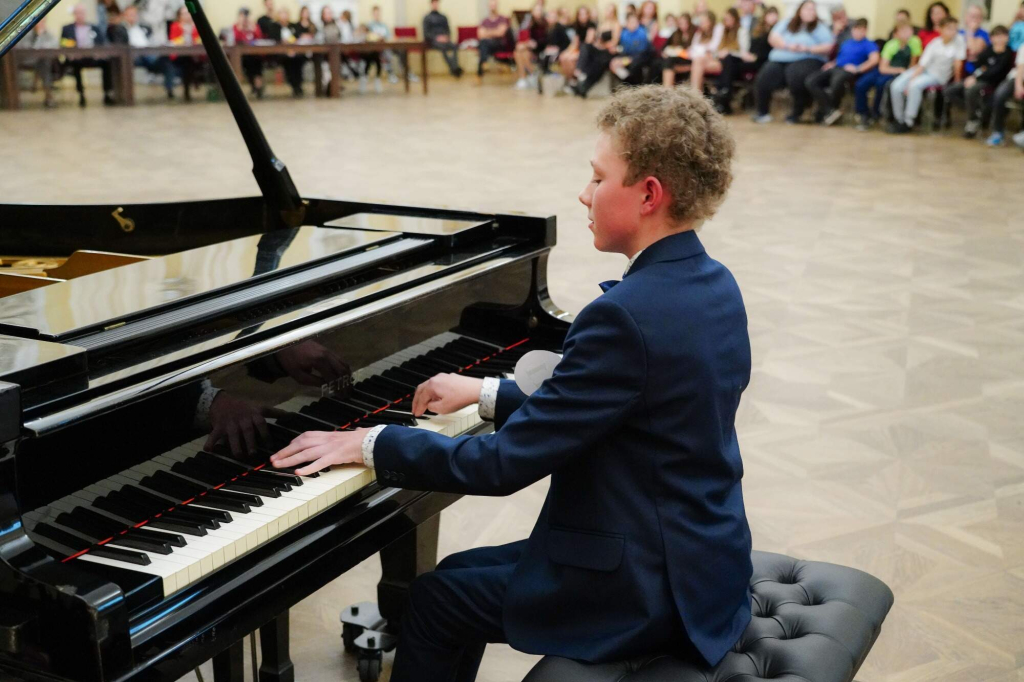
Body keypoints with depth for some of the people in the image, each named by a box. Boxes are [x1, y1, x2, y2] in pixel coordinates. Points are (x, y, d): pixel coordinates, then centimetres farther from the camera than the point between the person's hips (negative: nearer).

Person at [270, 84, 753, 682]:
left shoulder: (627, 315, -28)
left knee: (434, 599, 8)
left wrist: (371, 443, -14)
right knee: (464, 572, 20)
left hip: (650, 590, -9)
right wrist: (487, 394, 10)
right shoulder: (713, 285, 2)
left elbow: (507, 463, -24)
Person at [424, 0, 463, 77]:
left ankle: (455, 68, -47)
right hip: (433, 41, -4)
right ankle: (454, 68, -45)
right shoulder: (427, 18, 9)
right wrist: (437, 38, -15)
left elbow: (448, 30, 18)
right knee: (443, 46, -38)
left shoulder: (443, 17, 23)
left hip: (444, 39, 4)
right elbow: (426, 33, 0)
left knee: (454, 46, -31)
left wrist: (447, 37, -6)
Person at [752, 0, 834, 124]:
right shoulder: (786, 24, 21)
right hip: (780, 59, 3)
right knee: (764, 78, -25)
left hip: (807, 59, -3)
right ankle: (762, 112, -7)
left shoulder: (820, 28, 14)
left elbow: (828, 48, 1)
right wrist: (788, 46, -11)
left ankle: (796, 114, -20)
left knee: (796, 77, -37)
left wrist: (807, 49, -13)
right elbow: (773, 38, 6)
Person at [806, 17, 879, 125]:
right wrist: (831, 64, 11)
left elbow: (874, 59, -7)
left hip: (848, 71, -7)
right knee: (811, 80, -21)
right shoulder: (846, 43, 30)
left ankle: (823, 112, -22)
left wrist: (857, 69, -14)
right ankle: (829, 111, -30)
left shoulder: (868, 44, 9)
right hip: (835, 68, 7)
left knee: (837, 80, -44)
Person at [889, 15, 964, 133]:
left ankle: (908, 122, -21)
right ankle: (899, 119, 1)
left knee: (915, 86, -32)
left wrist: (957, 79, -7)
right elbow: (922, 65, -9)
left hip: (938, 76, -3)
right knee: (896, 87, -17)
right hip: (924, 70, 3)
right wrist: (910, 80, -17)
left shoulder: (959, 40, -10)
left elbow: (958, 62, -8)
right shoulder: (934, 44, -5)